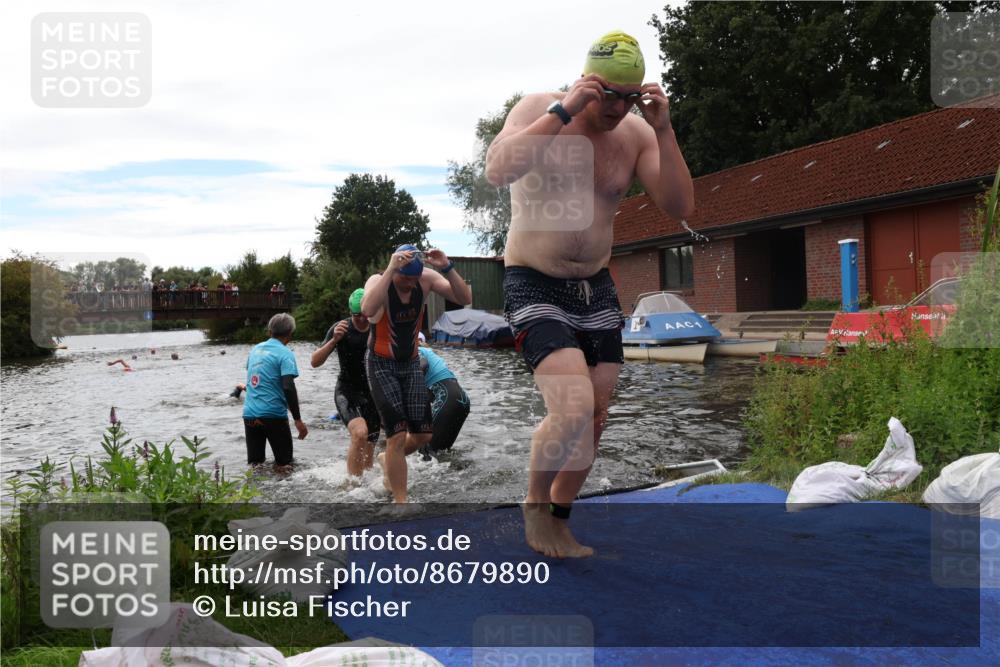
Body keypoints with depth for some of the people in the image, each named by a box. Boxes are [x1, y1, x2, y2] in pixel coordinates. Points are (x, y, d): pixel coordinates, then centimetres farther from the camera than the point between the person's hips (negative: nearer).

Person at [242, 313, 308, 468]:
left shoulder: (255, 349, 11)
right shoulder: (285, 353, -9)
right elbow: (288, 388, -19)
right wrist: (298, 420, -16)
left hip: (249, 414, 5)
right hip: (273, 414, -5)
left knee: (254, 464, 9)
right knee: (284, 464, 8)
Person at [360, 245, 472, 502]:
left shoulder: (427, 279, -11)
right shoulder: (379, 281, -22)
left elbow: (465, 299, -21)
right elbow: (367, 310, -45)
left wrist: (447, 267, -33)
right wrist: (391, 269, -46)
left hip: (411, 363, 5)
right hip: (381, 365, -5)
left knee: (423, 434, 5)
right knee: (398, 435, -12)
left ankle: (388, 459, 37)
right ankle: (401, 502, 2)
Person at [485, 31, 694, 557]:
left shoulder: (636, 133, 1)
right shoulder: (539, 109, -9)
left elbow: (679, 208, -7)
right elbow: (497, 170, -28)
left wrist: (664, 130, -15)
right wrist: (564, 110, -28)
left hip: (597, 290, 6)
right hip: (534, 288, -5)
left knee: (594, 420, 8)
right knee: (572, 408, -21)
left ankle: (558, 522, 31)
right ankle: (534, 505, 10)